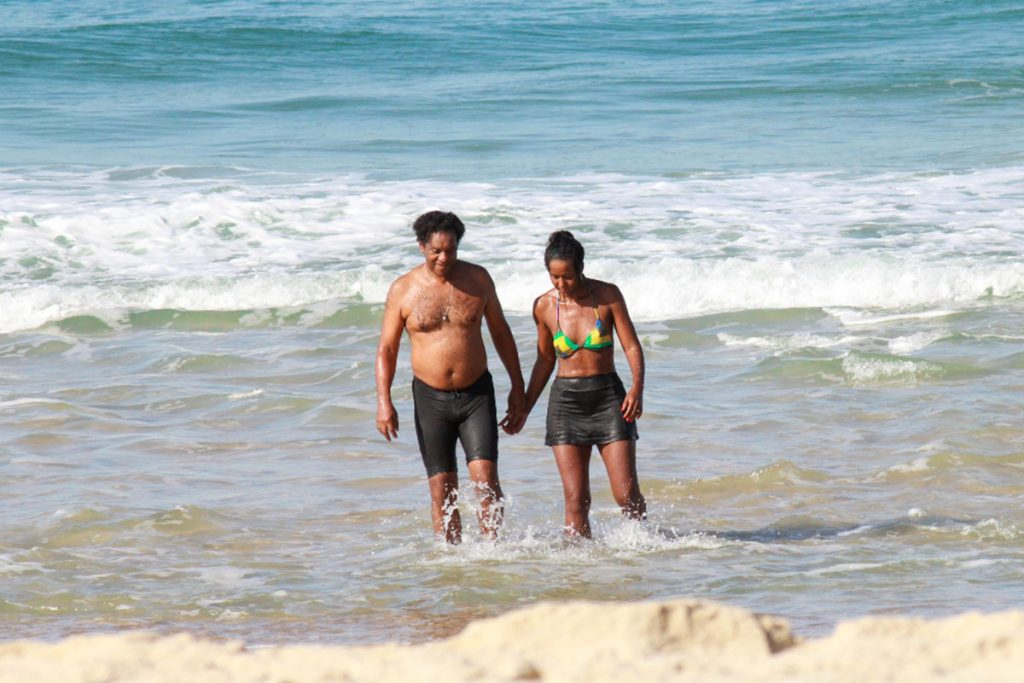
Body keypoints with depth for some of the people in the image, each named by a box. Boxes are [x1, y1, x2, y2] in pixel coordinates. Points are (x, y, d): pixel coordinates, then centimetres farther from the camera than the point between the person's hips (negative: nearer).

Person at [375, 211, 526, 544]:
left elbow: (500, 332, 11)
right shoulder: (403, 289, -3)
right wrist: (384, 401, -12)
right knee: (442, 489, 0)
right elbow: (386, 349, 0)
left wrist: (517, 387, 9)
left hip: (477, 394, 0)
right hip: (431, 396, 0)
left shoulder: (477, 278, 1)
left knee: (485, 478, -13)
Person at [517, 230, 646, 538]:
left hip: (609, 397, -1)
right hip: (566, 400, 1)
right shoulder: (544, 306, 1)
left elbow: (632, 346, -4)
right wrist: (524, 408, 14)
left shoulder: (607, 295, -5)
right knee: (576, 499, -5)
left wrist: (637, 388, -21)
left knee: (627, 494, -5)